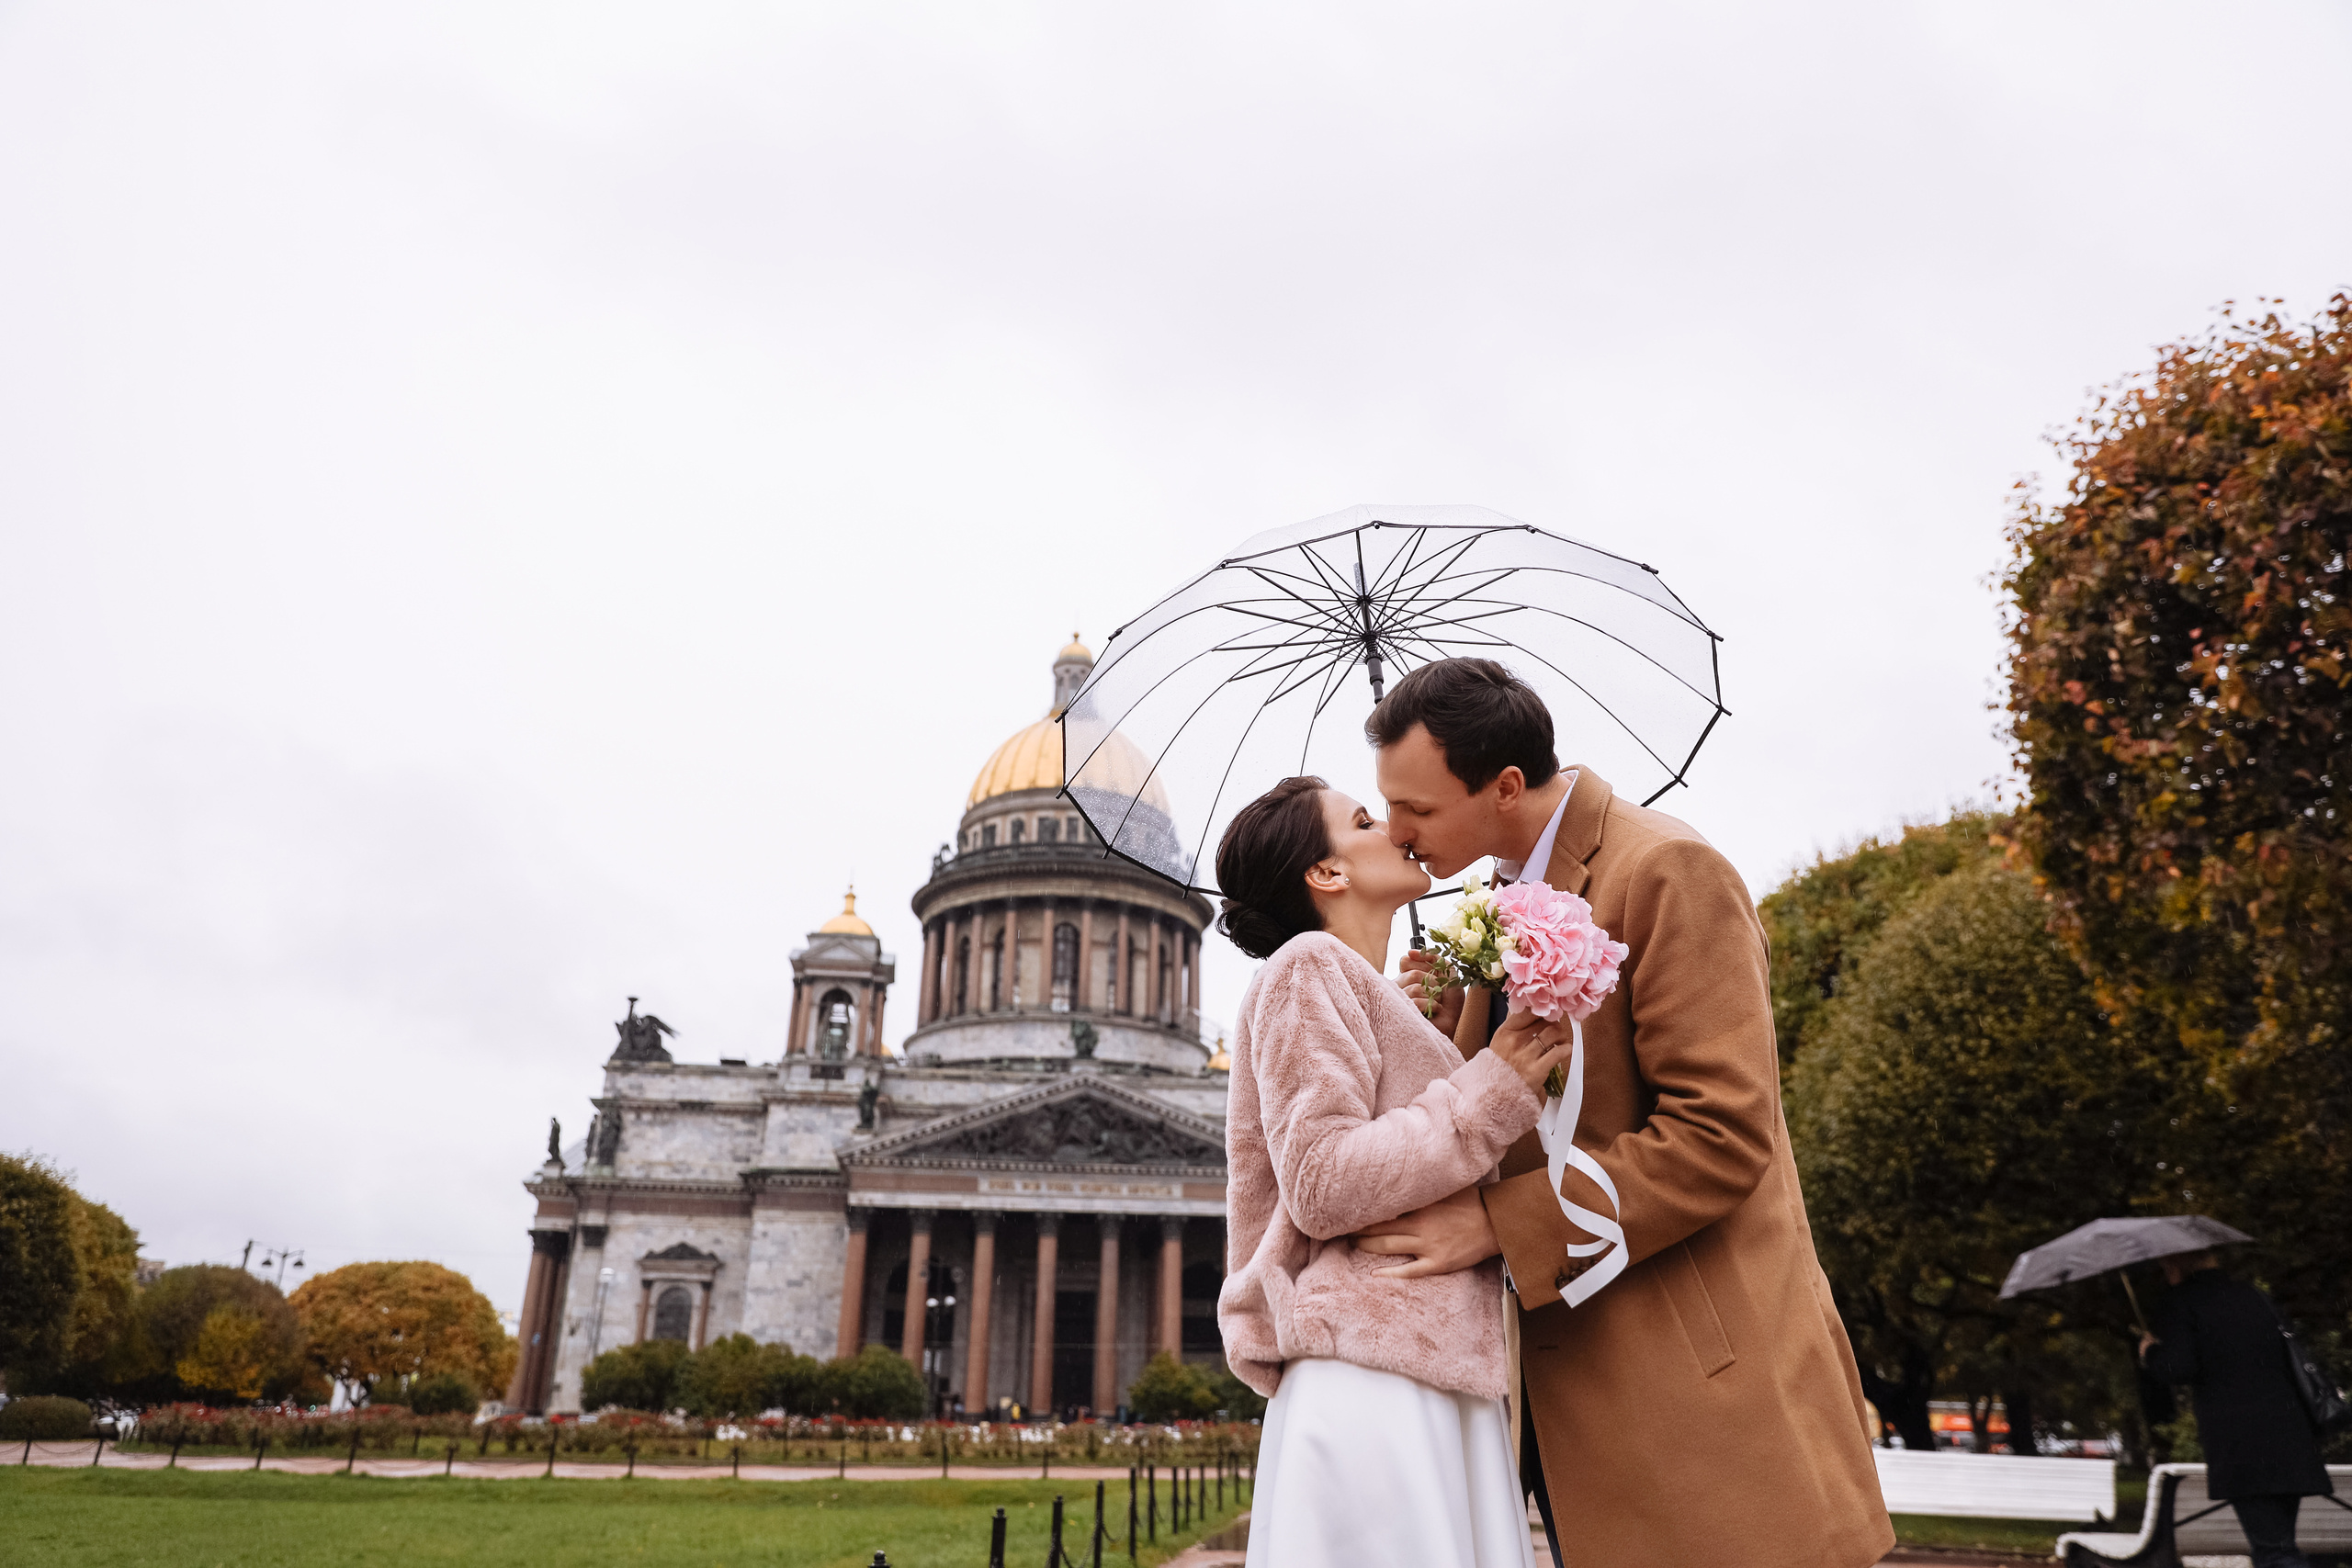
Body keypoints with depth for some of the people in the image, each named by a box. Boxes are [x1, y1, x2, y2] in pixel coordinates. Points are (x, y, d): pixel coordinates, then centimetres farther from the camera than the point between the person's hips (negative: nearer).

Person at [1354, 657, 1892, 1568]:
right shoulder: (1507, 896, 13)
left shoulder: (1667, 872, -16)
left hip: (1696, 1379, -8)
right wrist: (1442, 1024, 0)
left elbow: (1721, 1136, -21)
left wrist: (1499, 1223, -21)